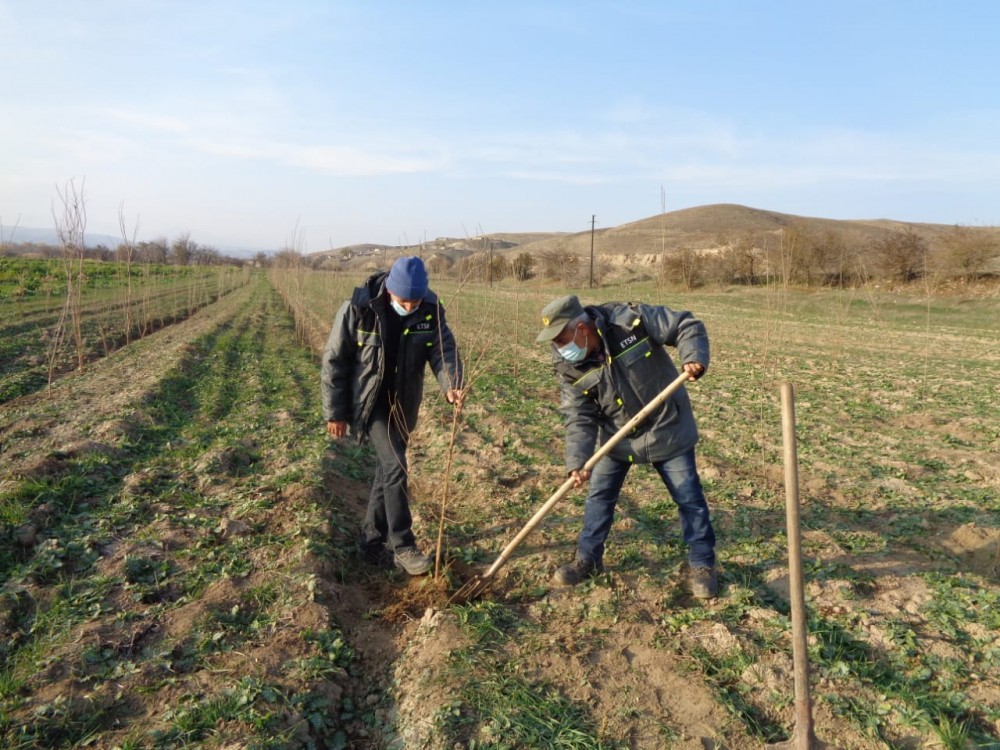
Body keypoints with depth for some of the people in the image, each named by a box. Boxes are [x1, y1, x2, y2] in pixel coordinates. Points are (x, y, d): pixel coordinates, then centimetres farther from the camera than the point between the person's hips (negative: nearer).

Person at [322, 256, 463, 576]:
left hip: (403, 403, 4)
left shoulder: (431, 311, -12)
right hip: (368, 401, -4)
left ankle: (372, 541, 27)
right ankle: (403, 546, -3)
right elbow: (334, 360, -13)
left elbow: (444, 349, -17)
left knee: (387, 469, 12)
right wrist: (334, 412, -10)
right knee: (395, 465, -16)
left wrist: (451, 385, -39)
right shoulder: (358, 308, -21)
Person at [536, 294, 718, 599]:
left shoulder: (631, 320, -26)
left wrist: (694, 357, -35)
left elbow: (687, 325, -16)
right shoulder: (569, 368, -15)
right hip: (616, 436, 3)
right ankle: (587, 559, 28)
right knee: (598, 496, 8)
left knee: (689, 498, 6)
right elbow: (579, 419, -16)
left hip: (667, 428, -2)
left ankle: (702, 565, 25)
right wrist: (577, 462, -29)